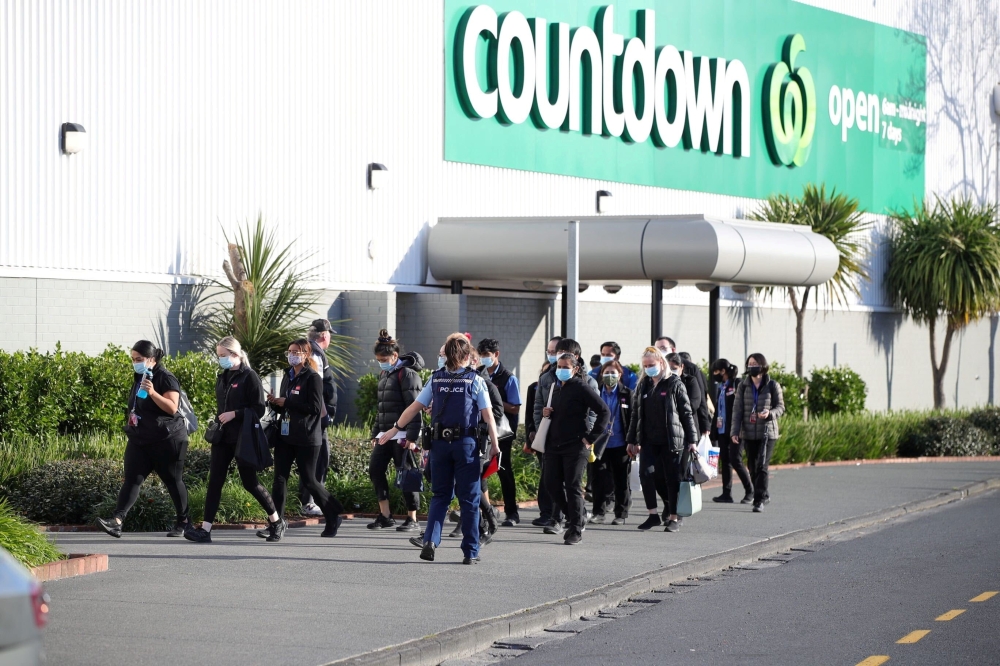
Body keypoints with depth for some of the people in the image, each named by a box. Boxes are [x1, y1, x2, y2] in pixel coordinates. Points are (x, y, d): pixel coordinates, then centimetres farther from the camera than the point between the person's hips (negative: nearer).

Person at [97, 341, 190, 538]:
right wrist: (130, 426, 23)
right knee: (132, 479, -7)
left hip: (167, 440, -7)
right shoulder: (140, 378, 11)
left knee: (173, 481, 6)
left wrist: (152, 392, -33)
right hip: (139, 440, 7)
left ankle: (183, 522, 21)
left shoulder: (166, 378, -13)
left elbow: (172, 407, -23)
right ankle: (117, 521, -19)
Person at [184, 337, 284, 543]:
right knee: (214, 481, -3)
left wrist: (234, 414, -21)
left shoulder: (249, 377, -9)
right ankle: (205, 529, -7)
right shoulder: (222, 378, 13)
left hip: (243, 439, -6)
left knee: (250, 482, 1)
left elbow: (259, 409, -13)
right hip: (223, 438, 6)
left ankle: (276, 522, 18)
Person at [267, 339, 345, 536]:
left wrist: (286, 402, -16)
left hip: (306, 438, -7)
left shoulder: (313, 378, -8)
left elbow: (314, 407, -17)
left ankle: (334, 517, 17)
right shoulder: (288, 377, 14)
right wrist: (275, 403, -2)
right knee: (279, 479, -1)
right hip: (285, 436, 7)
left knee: (309, 480, 0)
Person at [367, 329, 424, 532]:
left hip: (402, 434, -9)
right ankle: (385, 515, 6)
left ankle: (412, 519, 3)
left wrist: (412, 437, -21)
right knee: (375, 469, 0)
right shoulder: (384, 375, 17)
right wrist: (375, 433, 21)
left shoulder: (407, 374, -10)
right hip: (386, 434, 9)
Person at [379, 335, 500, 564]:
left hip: (440, 442, 3)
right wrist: (494, 444, 2)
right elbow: (488, 416, -5)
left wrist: (395, 429, 16)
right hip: (466, 443, -3)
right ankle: (471, 552, 5)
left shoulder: (436, 379, 5)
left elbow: (415, 407, 5)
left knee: (440, 495, 14)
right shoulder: (475, 380, -2)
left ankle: (430, 539, -6)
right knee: (469, 498, 4)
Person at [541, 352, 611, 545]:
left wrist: (591, 438, -12)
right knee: (552, 484, 5)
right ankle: (577, 516, 24)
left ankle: (575, 530, 2)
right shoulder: (554, 387, 14)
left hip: (575, 446, -7)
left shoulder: (582, 388, -8)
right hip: (554, 445, 7)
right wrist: (546, 413, 4)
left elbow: (604, 412, -11)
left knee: (573, 487, -5)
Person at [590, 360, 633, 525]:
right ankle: (599, 512, 2)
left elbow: (632, 419, -1)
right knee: (600, 478, -3)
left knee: (621, 480, 6)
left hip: (620, 445, -1)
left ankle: (621, 514, 13)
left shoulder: (626, 394, 0)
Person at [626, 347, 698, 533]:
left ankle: (673, 517, 9)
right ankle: (653, 515, 0)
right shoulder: (643, 386, 11)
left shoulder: (674, 384, -3)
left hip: (671, 439, -4)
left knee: (672, 478, 1)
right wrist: (632, 440, 14)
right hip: (649, 440, 4)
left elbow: (687, 413, -3)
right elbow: (636, 414, 15)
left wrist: (692, 440, -6)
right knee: (646, 473, -10)